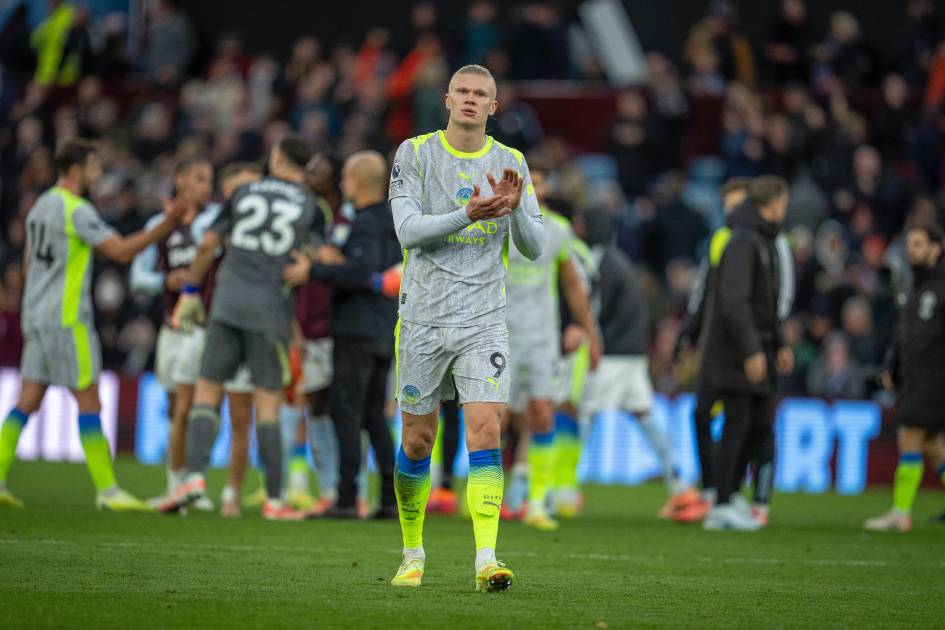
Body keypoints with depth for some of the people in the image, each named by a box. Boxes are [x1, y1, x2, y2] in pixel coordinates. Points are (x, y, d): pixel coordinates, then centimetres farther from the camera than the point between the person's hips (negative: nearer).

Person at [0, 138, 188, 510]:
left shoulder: (41, 206, 15)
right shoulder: (76, 210, -13)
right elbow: (121, 251, -17)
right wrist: (169, 223, -17)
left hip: (36, 318, 9)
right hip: (66, 320, -9)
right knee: (89, 402, -6)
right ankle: (107, 490, -7)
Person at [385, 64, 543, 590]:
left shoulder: (511, 163, 5)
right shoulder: (415, 154, 0)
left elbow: (534, 247, 2)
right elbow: (408, 230, -12)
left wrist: (515, 209, -19)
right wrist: (468, 216, -26)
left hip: (484, 322, 0)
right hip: (423, 319, 0)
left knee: (486, 430, -14)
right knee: (418, 441, 6)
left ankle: (486, 559, -19)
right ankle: (413, 554, 23)